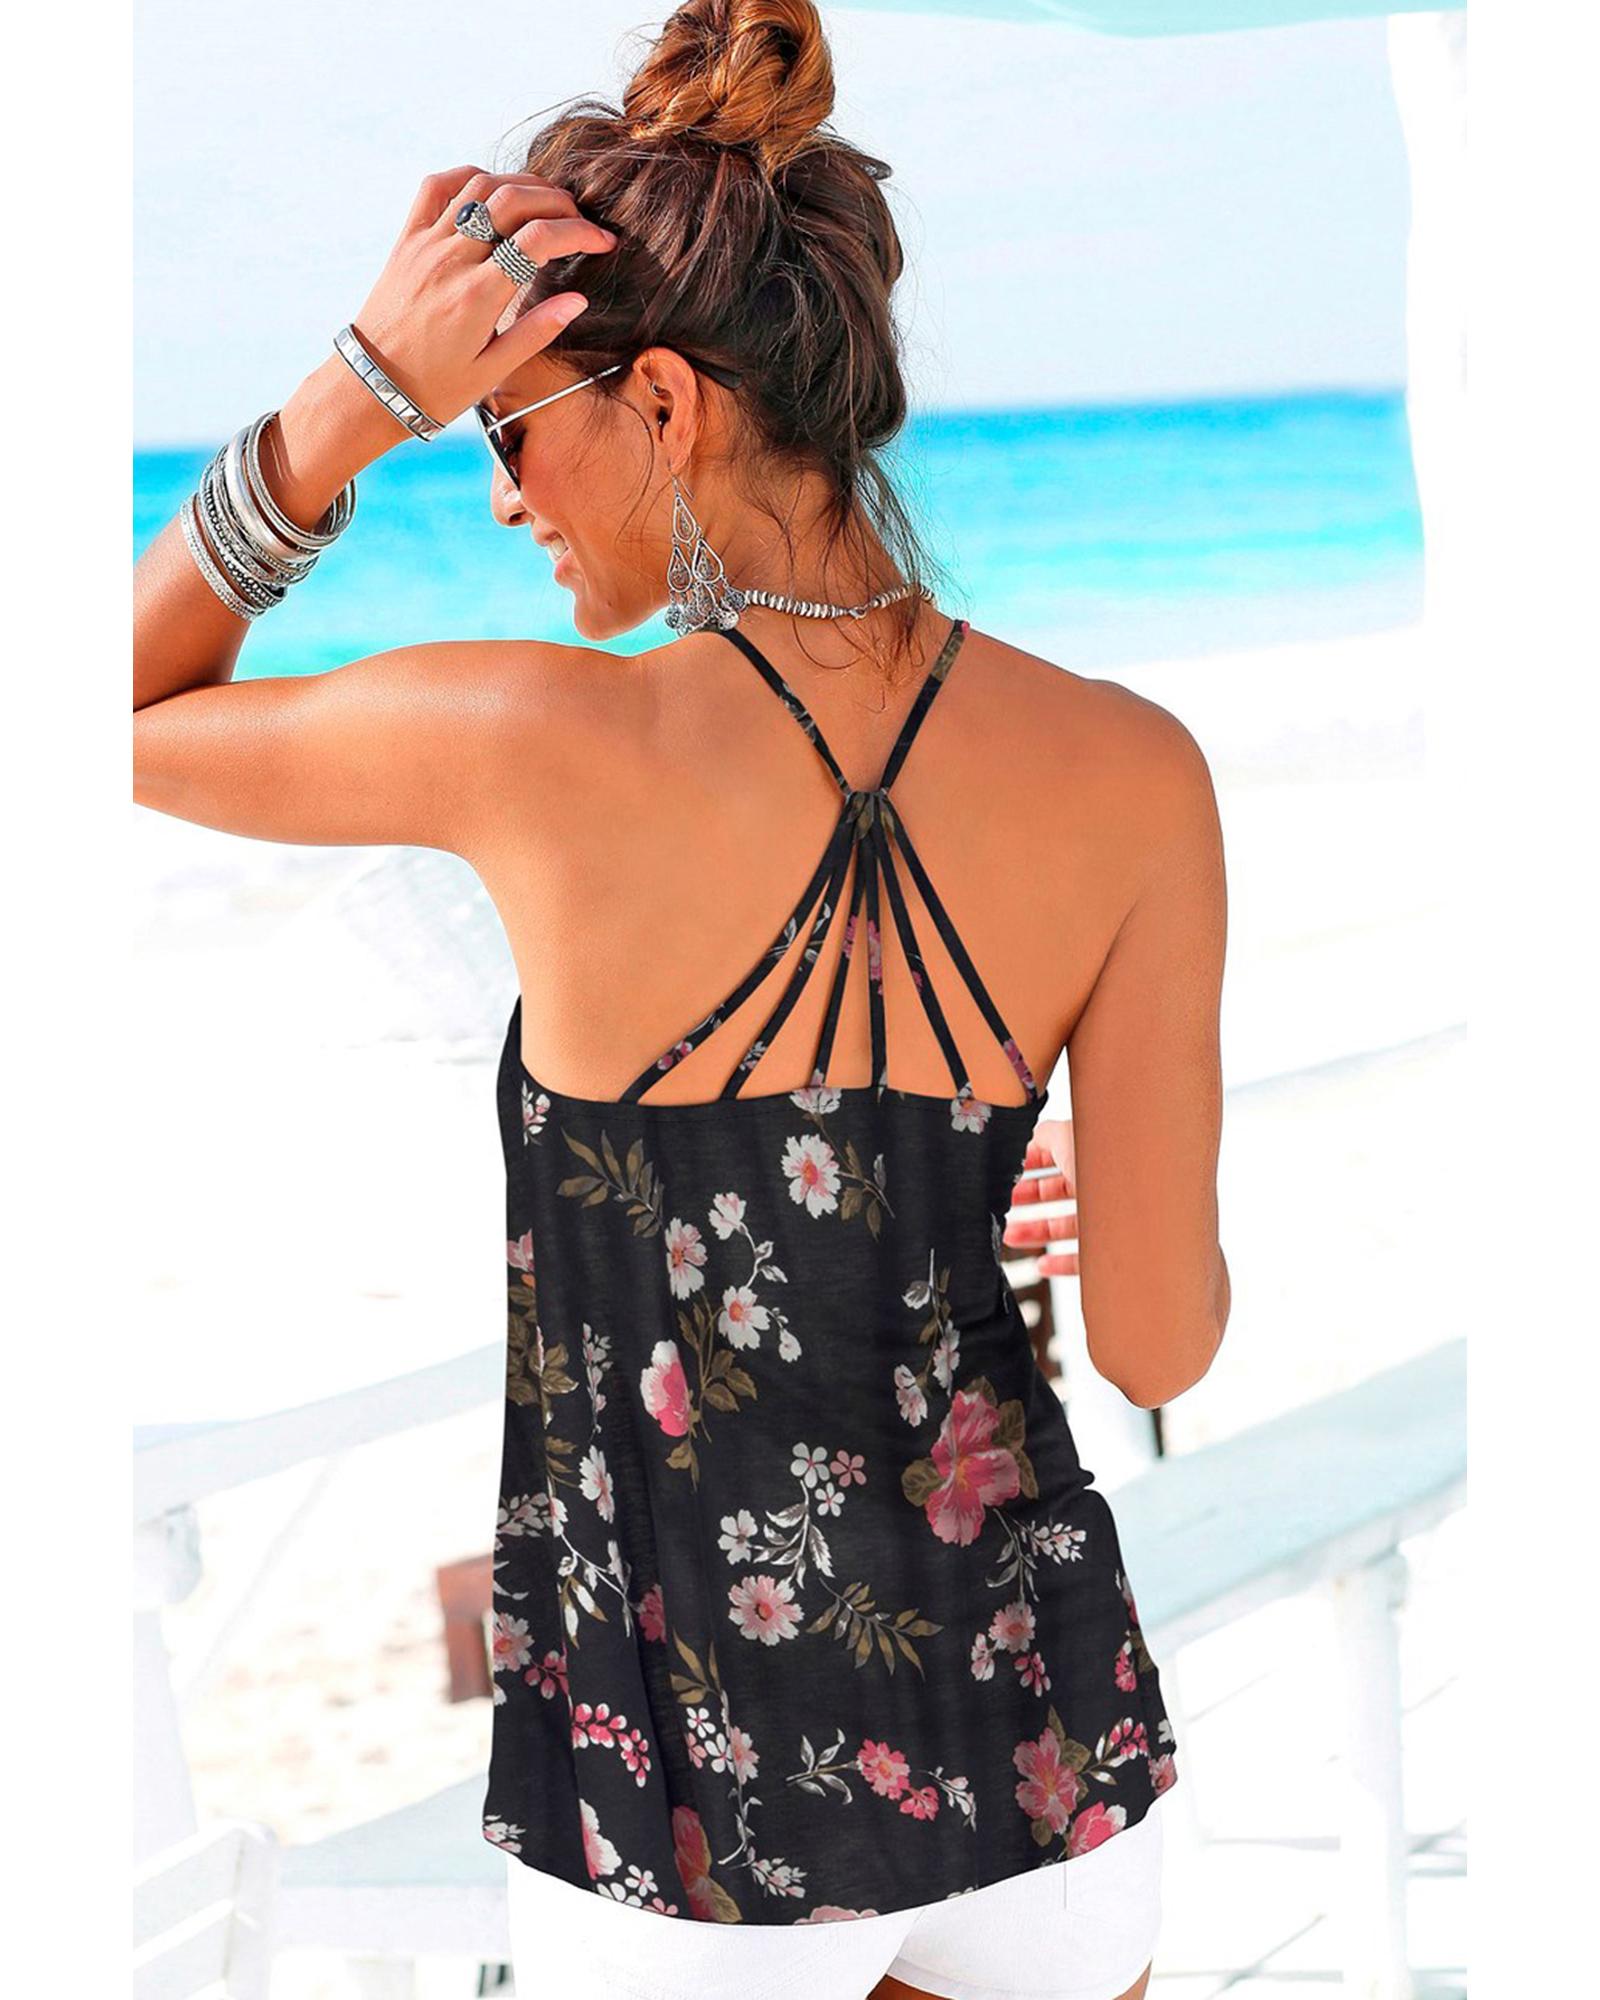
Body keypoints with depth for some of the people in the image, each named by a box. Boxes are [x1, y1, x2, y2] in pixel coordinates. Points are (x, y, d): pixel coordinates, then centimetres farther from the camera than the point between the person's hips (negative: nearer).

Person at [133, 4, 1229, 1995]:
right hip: (1044, 1741, 3)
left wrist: (357, 402, -9)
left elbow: (113, 709, -1)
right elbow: (1162, 1347, -7)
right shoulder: (1132, 771, -13)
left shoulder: (544, 750, -20)